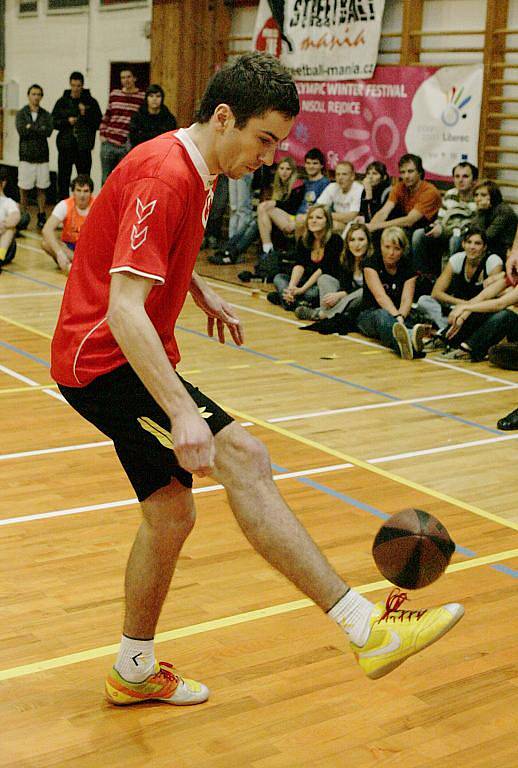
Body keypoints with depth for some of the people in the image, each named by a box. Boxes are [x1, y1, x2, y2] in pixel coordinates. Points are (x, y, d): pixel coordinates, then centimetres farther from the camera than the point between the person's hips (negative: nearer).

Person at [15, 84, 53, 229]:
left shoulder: (46, 115, 9)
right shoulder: (21, 113, 4)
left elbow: (49, 131, -9)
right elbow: (21, 131, -11)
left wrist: (31, 127, -11)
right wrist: (40, 130, -10)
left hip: (42, 157, 1)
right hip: (26, 156, -1)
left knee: (42, 188, 3)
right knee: (24, 189, 1)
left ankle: (41, 216, 10)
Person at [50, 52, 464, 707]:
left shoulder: (192, 170, 11)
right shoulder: (164, 175, -20)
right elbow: (123, 308, -30)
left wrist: (204, 295, 34)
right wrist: (183, 413, -37)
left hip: (130, 361, 10)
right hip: (102, 362, -10)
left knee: (170, 513, 12)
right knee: (241, 455, -24)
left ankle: (134, 671, 29)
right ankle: (364, 628, -26)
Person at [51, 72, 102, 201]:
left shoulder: (91, 102, 5)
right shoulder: (62, 102, 8)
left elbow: (98, 122, 1)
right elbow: (54, 122, 7)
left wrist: (86, 114, -13)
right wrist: (67, 121, -11)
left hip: (84, 146, -1)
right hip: (65, 146, 1)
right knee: (63, 179, 4)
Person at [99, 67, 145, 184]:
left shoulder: (142, 97, 1)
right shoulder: (114, 94, 11)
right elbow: (106, 116, 18)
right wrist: (102, 134, 9)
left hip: (128, 146, -3)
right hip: (109, 143, 3)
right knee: (106, 178, 9)